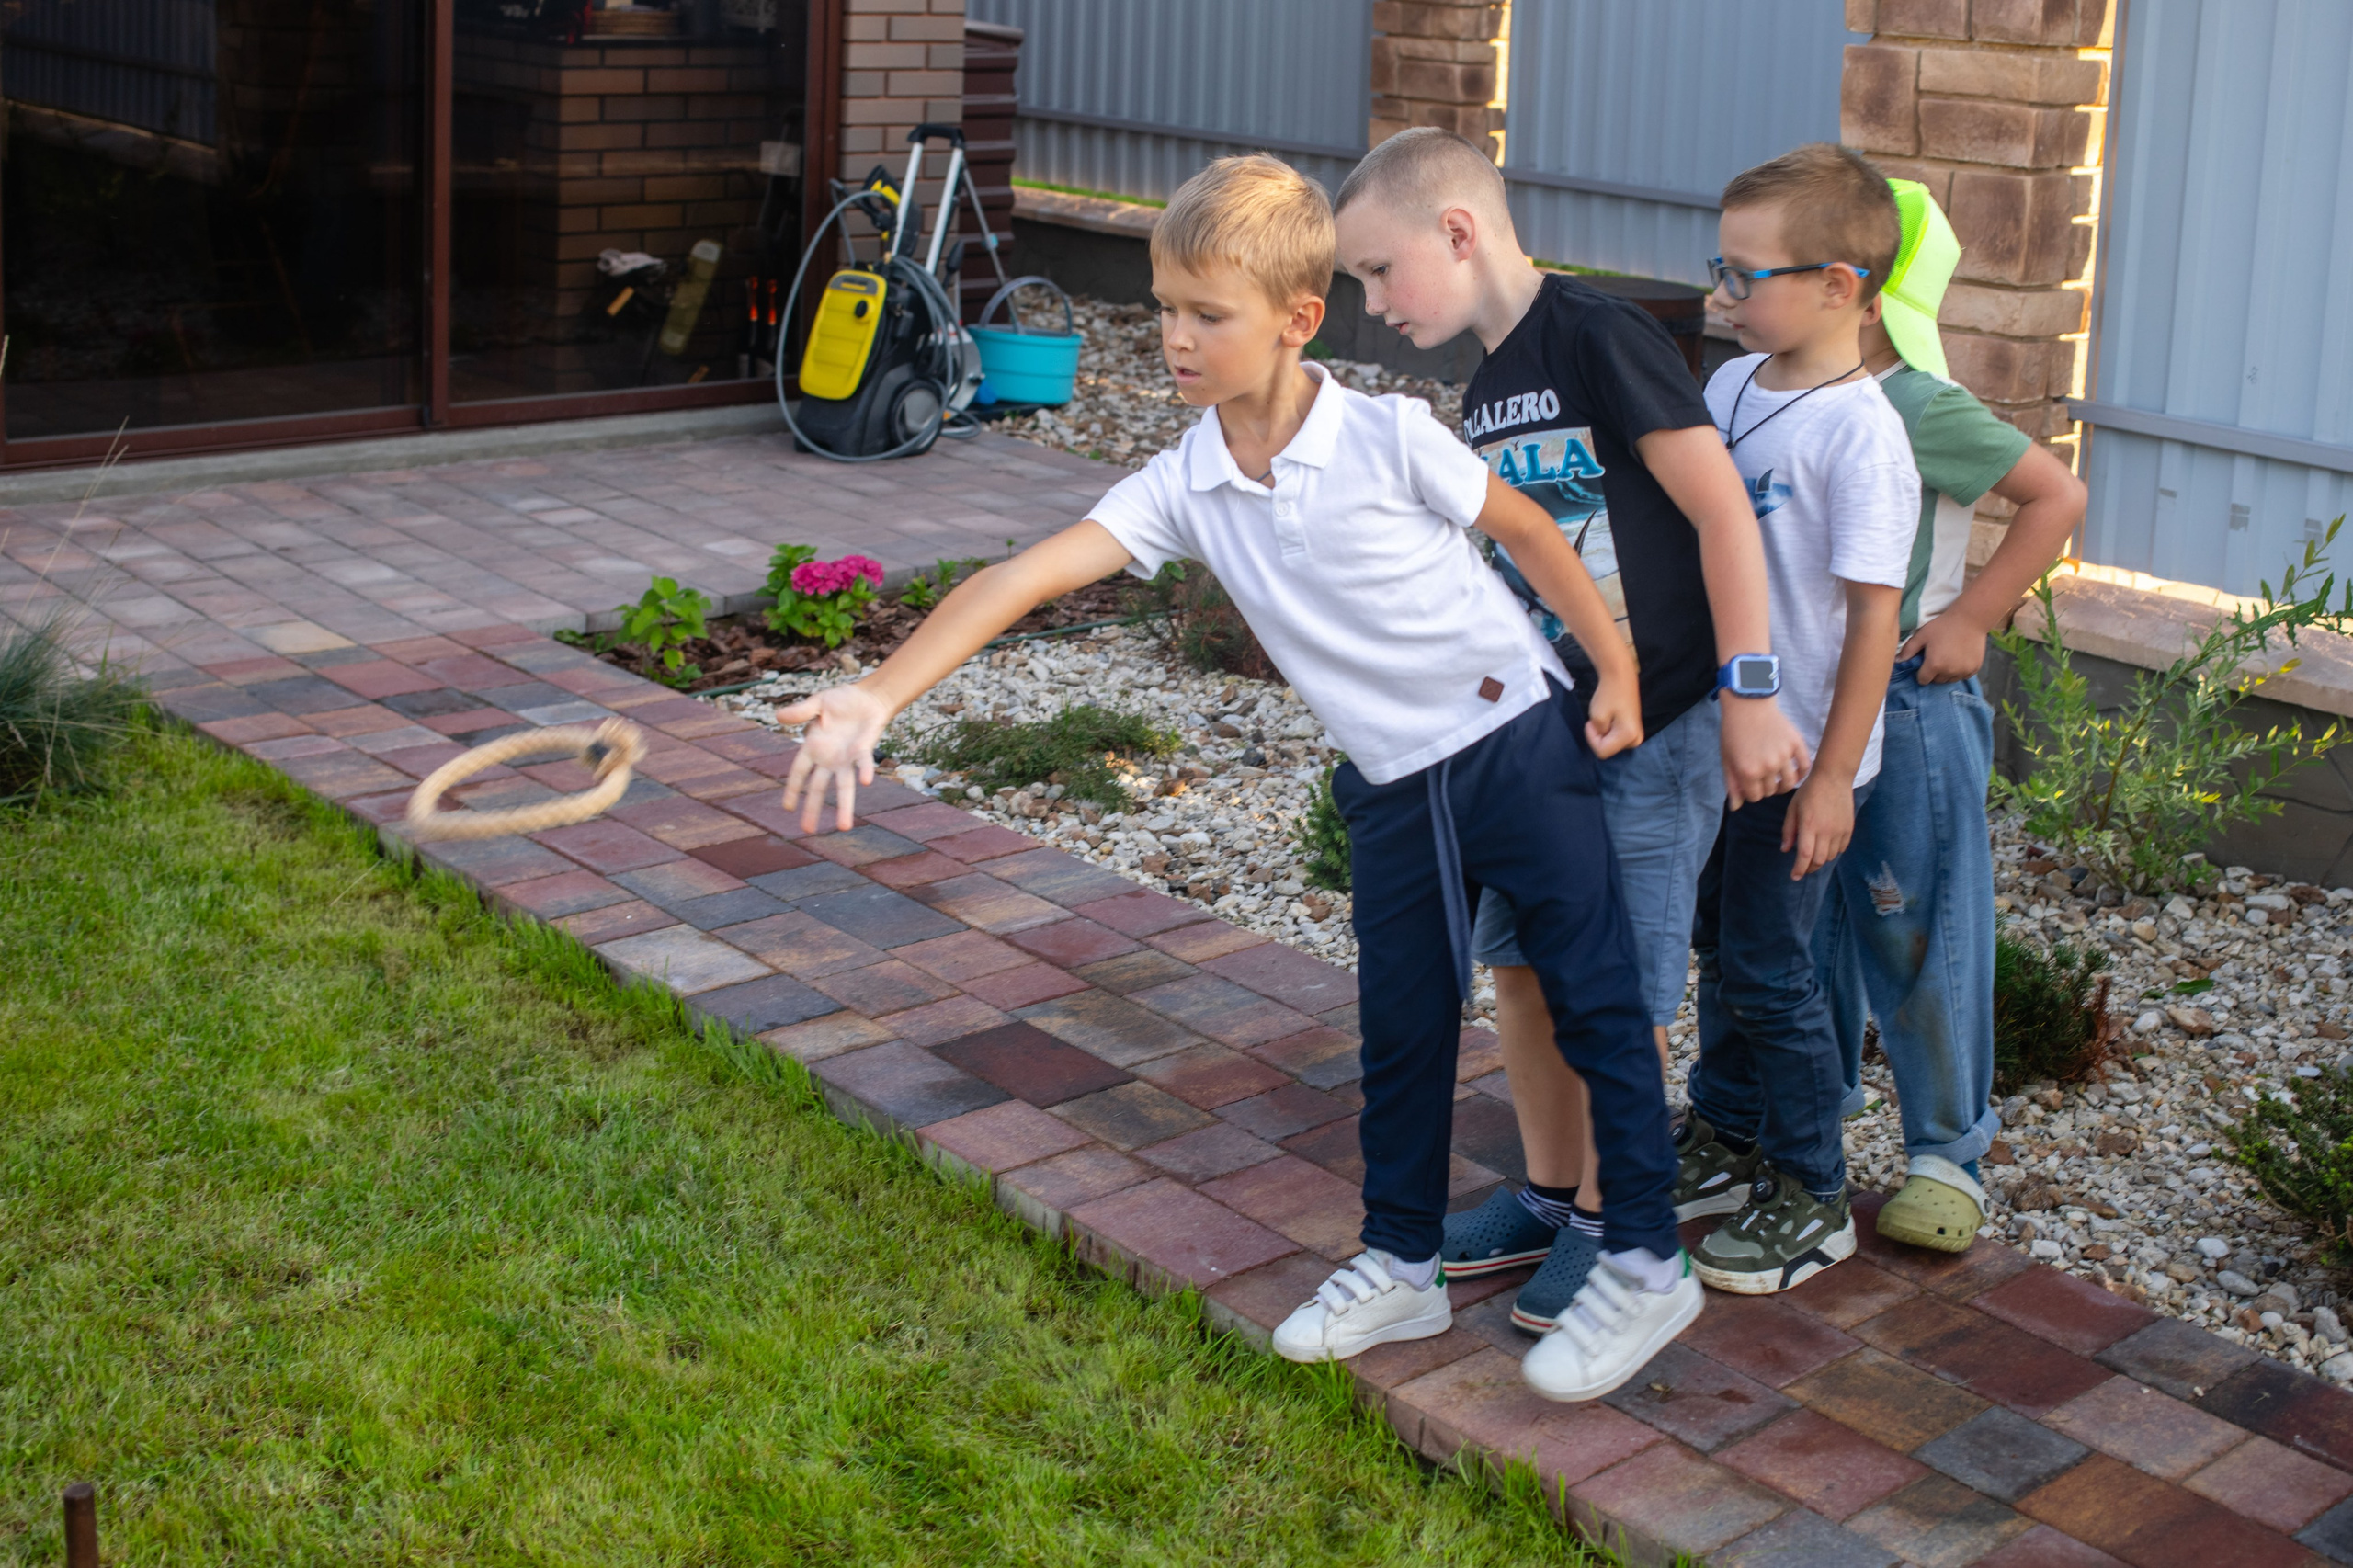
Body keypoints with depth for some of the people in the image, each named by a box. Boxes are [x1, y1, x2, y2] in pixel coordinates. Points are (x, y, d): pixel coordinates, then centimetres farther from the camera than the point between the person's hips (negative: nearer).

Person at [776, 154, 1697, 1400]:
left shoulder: (1387, 436, -20)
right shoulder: (1183, 487, -10)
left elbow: (1525, 528, -5)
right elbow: (1027, 575, -20)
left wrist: (1616, 672, -1)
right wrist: (876, 698, -30)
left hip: (1516, 742, -5)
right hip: (1391, 786, 5)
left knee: (1593, 1001, 3)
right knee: (1402, 1028, 15)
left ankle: (1648, 1264, 16)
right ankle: (1402, 1268, 31)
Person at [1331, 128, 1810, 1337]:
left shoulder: (1599, 338, -16)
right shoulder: (1485, 391, 11)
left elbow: (1720, 508, -17)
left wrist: (1749, 692, -19)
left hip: (1656, 734, -8)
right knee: (1520, 961, 12)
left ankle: (1609, 1219, 18)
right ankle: (1549, 1192, 29)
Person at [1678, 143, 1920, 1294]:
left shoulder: (1859, 432, -20)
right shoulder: (1731, 388, 3)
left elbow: (1873, 616, -19)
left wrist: (1831, 776, -19)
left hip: (1798, 753, -7)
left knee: (1769, 967, 1)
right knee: (1720, 946, 18)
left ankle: (1811, 1199, 17)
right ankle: (1725, 1143, 35)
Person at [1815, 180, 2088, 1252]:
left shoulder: (1920, 411, -16)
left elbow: (2058, 496, -12)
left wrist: (1971, 620, -13)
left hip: (1906, 698, -7)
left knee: (1917, 927, -1)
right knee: (1808, 912, 17)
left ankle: (1946, 1152, 11)